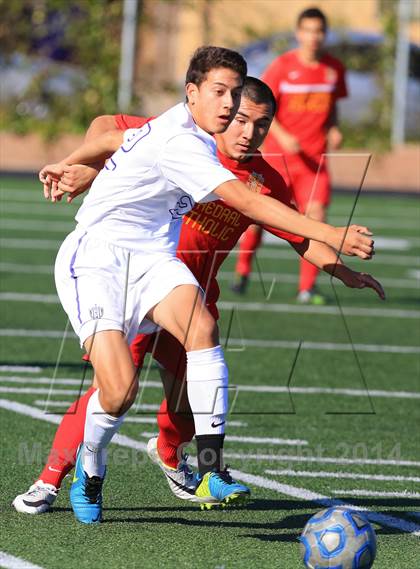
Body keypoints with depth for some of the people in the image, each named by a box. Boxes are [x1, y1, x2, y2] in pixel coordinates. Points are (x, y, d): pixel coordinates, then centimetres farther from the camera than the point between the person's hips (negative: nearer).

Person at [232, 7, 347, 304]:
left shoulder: (334, 68, 3)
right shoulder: (283, 66, -7)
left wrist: (334, 129, -1)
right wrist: (282, 137, -19)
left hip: (314, 157, 2)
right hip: (277, 156, -2)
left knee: (316, 213, -15)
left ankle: (307, 287, -10)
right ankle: (243, 270, 32)